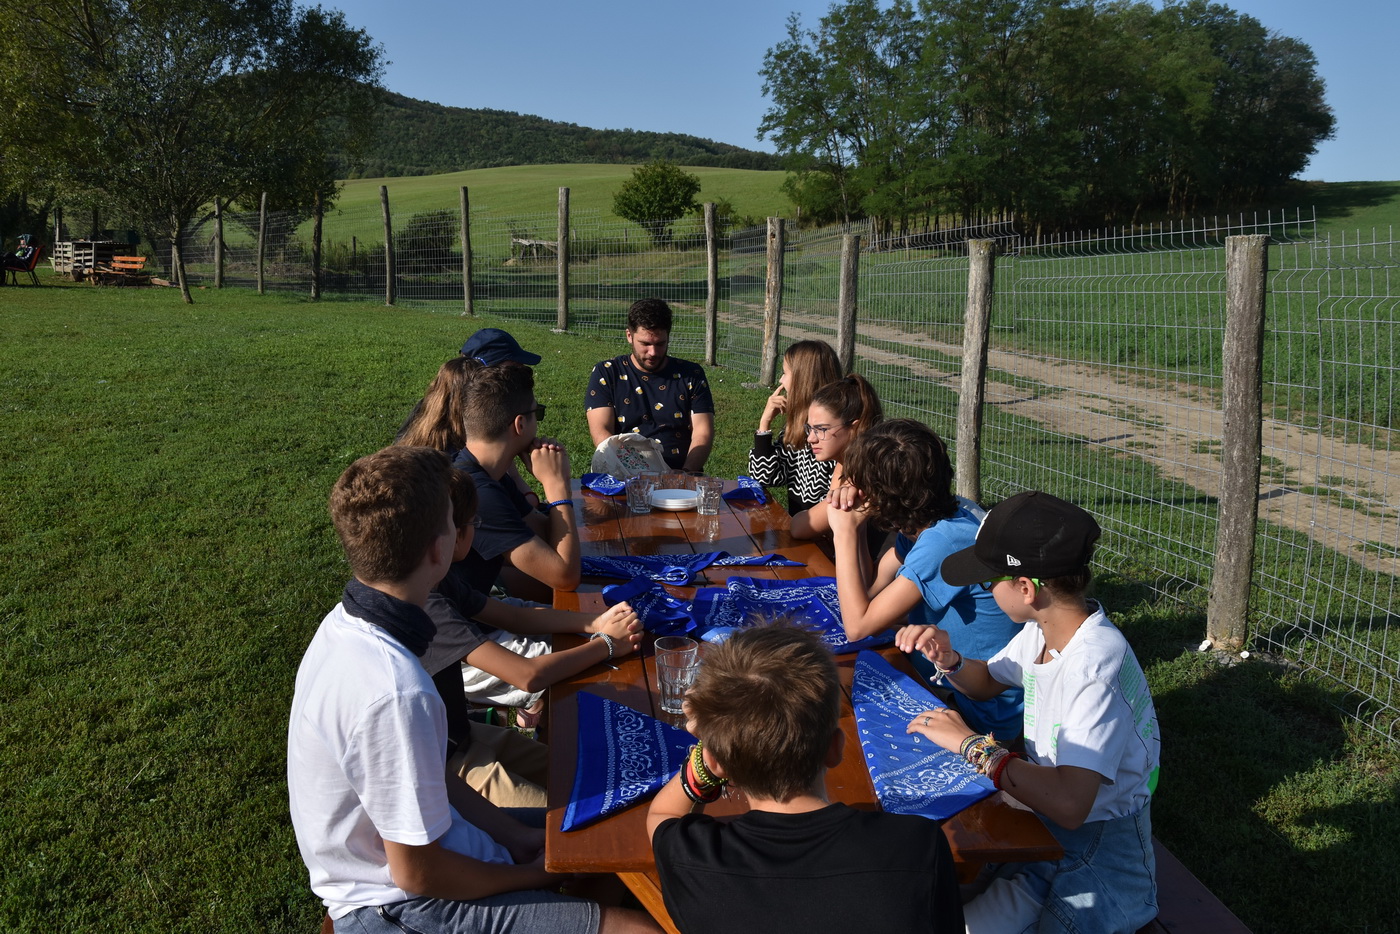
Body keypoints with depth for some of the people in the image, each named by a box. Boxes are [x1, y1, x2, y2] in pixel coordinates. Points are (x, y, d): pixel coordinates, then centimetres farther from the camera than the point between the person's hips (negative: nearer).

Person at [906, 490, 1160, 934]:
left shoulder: (1097, 666, -29)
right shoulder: (1043, 632, -3)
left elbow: (1069, 804, -37)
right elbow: (986, 681, 17)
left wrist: (971, 744, -28)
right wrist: (949, 660, -5)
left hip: (1100, 859, -7)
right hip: (1041, 822, 7)